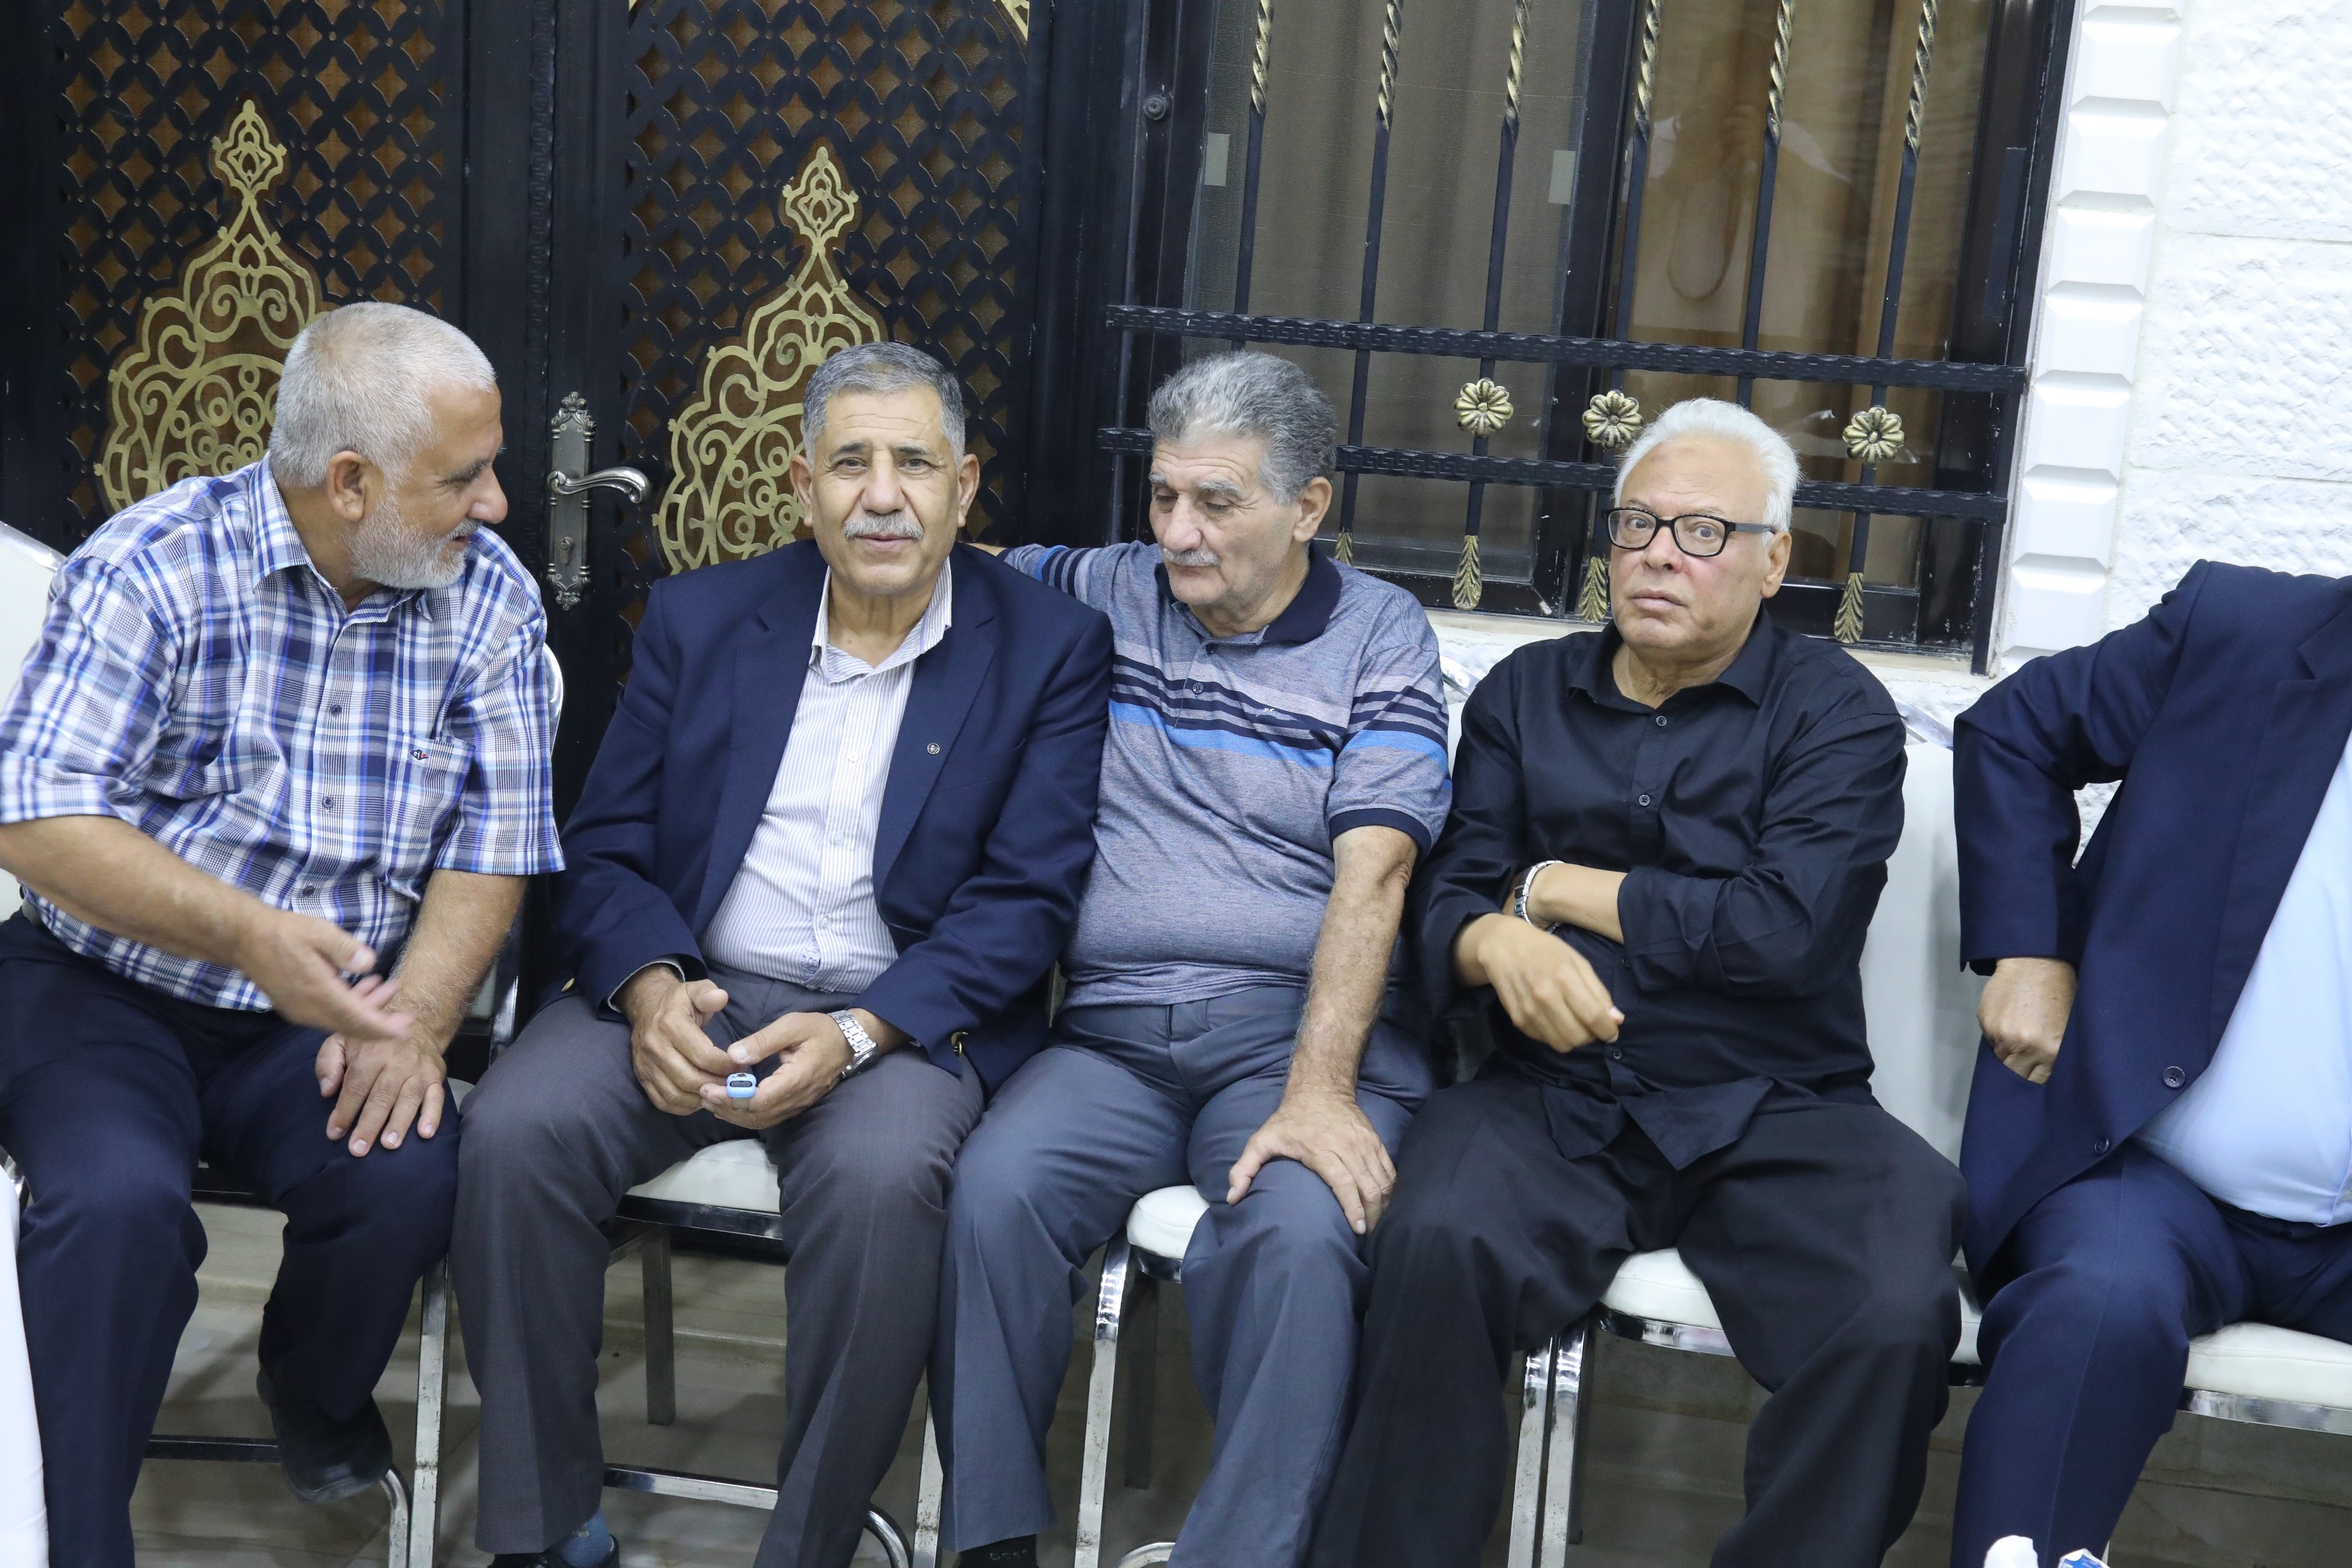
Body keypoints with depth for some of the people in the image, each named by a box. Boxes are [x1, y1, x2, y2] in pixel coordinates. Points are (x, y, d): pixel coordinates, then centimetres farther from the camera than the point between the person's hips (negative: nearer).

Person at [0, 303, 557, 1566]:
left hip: (323, 1008, 2)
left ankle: (317, 1399, 12)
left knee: (410, 1178, -25)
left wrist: (416, 1016, -21)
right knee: (118, 1201, -30)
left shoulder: (489, 597, -3)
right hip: (105, 986, -2)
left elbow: (492, 845, -3)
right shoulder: (153, 564, -12)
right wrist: (245, 932, -33)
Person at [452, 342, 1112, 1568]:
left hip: (902, 1017, -2)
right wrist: (650, 991, -14)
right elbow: (602, 850, 8)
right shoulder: (698, 619, 11)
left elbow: (1025, 901, -5)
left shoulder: (1051, 649, 2)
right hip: (685, 991, 3)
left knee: (879, 1179, -34)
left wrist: (855, 1033, -19)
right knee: (515, 1129, -24)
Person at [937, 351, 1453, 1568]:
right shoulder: (1100, 594, 13)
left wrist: (1316, 1093, -19)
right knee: (996, 1192, -26)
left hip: (1305, 1028, -2)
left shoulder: (1381, 637, 3)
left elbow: (1370, 873, -8)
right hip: (1112, 1030, 3)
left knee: (1296, 1232, -32)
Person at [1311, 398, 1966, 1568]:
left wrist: (1556, 887, -3)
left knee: (1897, 1317, -28)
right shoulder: (1524, 695, 15)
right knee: (1434, 1245, -29)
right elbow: (1446, 897, 9)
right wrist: (1497, 942, -17)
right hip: (1553, 1100, 2)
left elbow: (1787, 929, -11)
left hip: (1772, 1111, -1)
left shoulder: (1839, 712, 4)